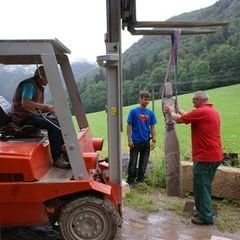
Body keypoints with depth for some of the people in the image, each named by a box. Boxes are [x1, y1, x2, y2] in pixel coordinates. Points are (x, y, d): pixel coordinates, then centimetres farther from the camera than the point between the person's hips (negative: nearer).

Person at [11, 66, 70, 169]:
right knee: (53, 125, -27)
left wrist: (50, 109, 0)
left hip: (34, 116, 10)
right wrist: (46, 106, -24)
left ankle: (63, 152, 5)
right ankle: (57, 158, -23)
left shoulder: (39, 87, 16)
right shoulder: (29, 84, -15)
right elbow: (25, 104, -30)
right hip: (24, 119, -10)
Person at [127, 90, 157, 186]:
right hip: (135, 142, -3)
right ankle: (130, 181, 17)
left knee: (143, 163, 11)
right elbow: (129, 126, -3)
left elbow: (152, 127, 8)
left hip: (146, 142, 3)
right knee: (133, 163, 3)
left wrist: (153, 140, 0)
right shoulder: (133, 111, -3)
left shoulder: (150, 113, 6)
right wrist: (129, 139, -9)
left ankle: (140, 181, 25)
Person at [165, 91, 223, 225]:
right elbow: (190, 116, 21)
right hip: (214, 156, 10)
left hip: (205, 157, -10)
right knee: (205, 186, 19)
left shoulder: (201, 112, -17)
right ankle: (204, 212, 30)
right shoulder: (213, 111, 12)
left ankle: (206, 217, 11)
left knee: (201, 187, 2)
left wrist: (171, 111, 11)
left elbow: (179, 119, -8)